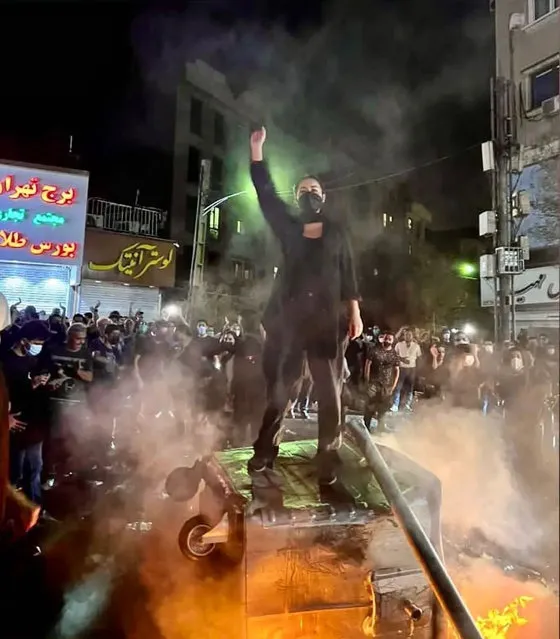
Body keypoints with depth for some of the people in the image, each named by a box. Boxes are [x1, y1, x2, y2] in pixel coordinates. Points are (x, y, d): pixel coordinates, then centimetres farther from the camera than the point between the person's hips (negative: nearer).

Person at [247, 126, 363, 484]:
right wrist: (257, 149, 5)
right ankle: (265, 452, 12)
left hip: (328, 319, 0)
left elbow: (348, 274, 9)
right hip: (289, 317, 0)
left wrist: (355, 313, 1)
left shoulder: (337, 233, 13)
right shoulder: (288, 228, 13)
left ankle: (328, 460, 8)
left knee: (330, 391, 1)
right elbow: (266, 194, 8)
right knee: (279, 387, 2)